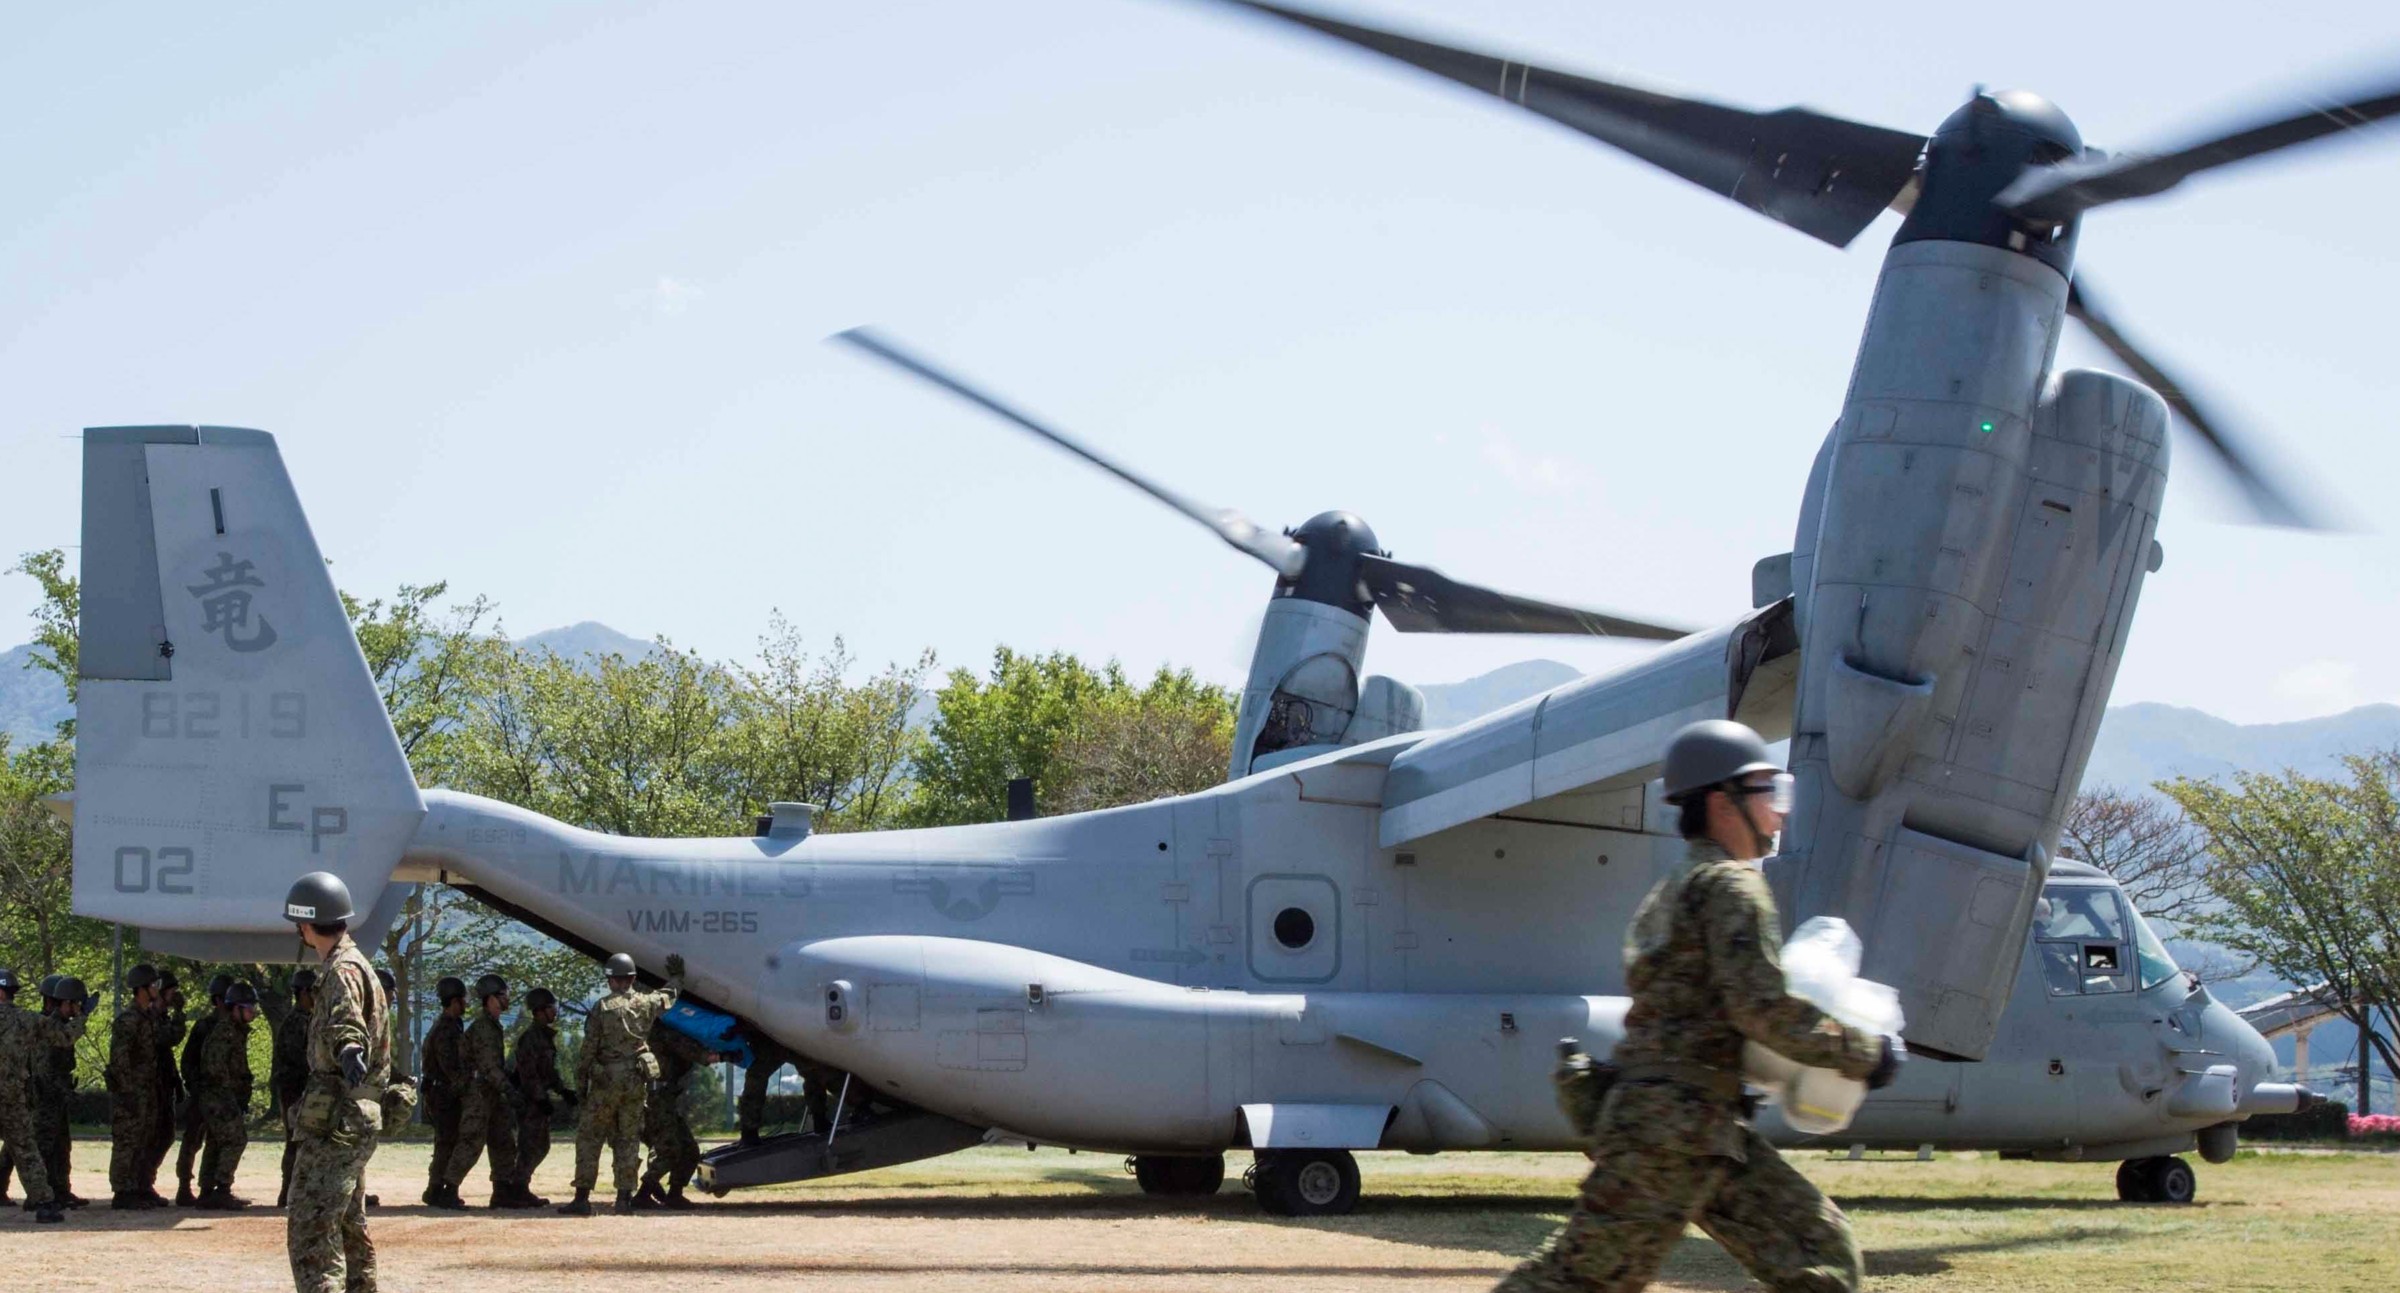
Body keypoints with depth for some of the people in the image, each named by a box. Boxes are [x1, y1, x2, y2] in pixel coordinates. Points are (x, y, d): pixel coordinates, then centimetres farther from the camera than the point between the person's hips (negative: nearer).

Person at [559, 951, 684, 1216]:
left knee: (588, 1138, 2)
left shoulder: (601, 1009, -8)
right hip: (637, 1081, 4)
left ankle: (582, 1198, -3)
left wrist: (581, 1085, 1)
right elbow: (670, 995, 26)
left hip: (606, 1083, -4)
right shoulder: (646, 1004, 3)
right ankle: (625, 1197, 7)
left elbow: (588, 1051, -7)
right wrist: (676, 976, 48)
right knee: (628, 1140, 10)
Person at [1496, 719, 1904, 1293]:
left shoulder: (1677, 888, 20)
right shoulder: (1730, 885, -10)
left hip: (1708, 1131, 10)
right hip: (1671, 1122, -10)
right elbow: (1763, 1007, -18)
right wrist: (1866, 1053, -9)